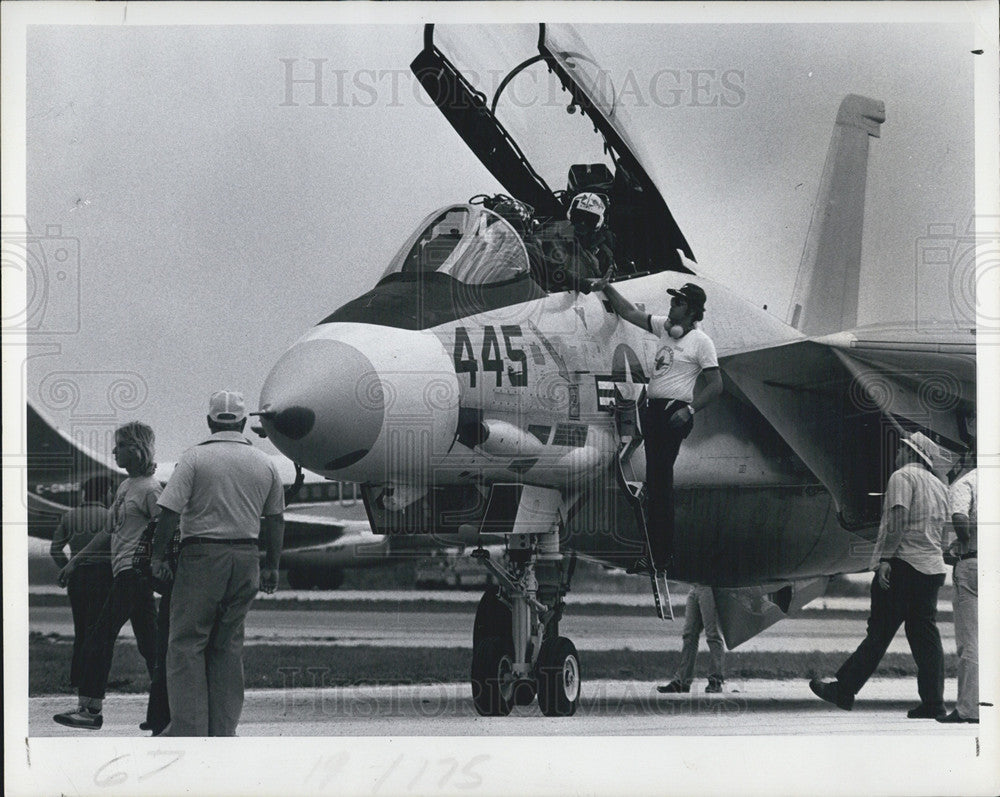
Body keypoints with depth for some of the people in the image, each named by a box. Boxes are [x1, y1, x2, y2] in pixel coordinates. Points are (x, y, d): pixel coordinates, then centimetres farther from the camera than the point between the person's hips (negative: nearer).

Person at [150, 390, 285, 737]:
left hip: (202, 555, -4)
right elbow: (275, 520, 14)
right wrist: (271, 567, 23)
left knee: (186, 642, 0)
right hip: (247, 558, 4)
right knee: (228, 645, 10)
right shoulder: (265, 464, 8)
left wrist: (157, 556, -3)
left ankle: (189, 728, -7)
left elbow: (170, 512, -12)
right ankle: (223, 730, 9)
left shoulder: (194, 458, -6)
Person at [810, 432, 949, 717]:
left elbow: (898, 517, -17)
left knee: (879, 632, -7)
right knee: (925, 635, 5)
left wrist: (885, 558, -19)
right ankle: (933, 702, -1)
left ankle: (843, 690, -3)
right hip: (933, 567, 8)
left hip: (903, 565, -8)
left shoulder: (902, 477, -4)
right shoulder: (938, 485, 21)